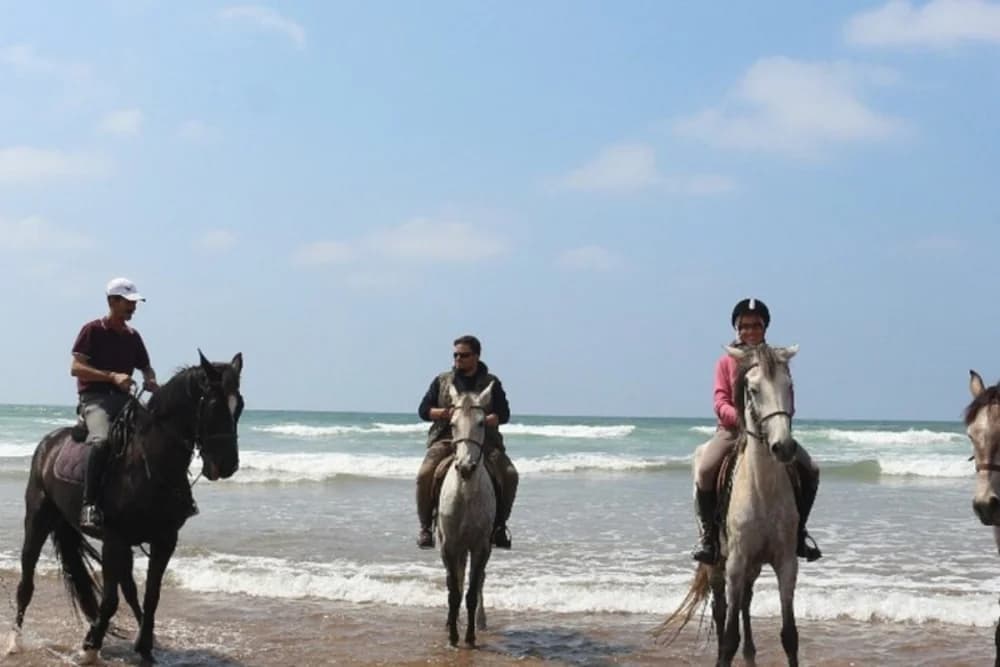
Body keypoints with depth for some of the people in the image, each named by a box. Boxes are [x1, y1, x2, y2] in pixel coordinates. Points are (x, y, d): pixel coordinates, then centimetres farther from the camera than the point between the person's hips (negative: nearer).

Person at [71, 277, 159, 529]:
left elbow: (146, 367, 25)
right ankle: (89, 504, -35)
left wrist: (151, 381, 0)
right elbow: (75, 368, -9)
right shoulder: (92, 330, -1)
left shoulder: (133, 336, 16)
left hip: (124, 399, 7)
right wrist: (112, 376, -20)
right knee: (101, 440, -35)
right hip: (95, 398, -7)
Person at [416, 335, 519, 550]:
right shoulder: (442, 380, 16)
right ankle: (425, 526, -10)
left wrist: (486, 420, -17)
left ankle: (499, 525, -5)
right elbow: (423, 410, 13)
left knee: (509, 475, -22)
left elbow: (504, 414, 5)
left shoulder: (491, 382, 12)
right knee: (424, 475, -26)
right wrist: (442, 413, -9)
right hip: (446, 438, 0)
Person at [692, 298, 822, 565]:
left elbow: (788, 403, 3)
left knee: (810, 470, -16)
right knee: (704, 471, -29)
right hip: (732, 429, -2)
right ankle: (708, 533, -10)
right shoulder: (726, 362, 5)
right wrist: (742, 418, -25)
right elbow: (721, 404, -4)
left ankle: (798, 529, 5)